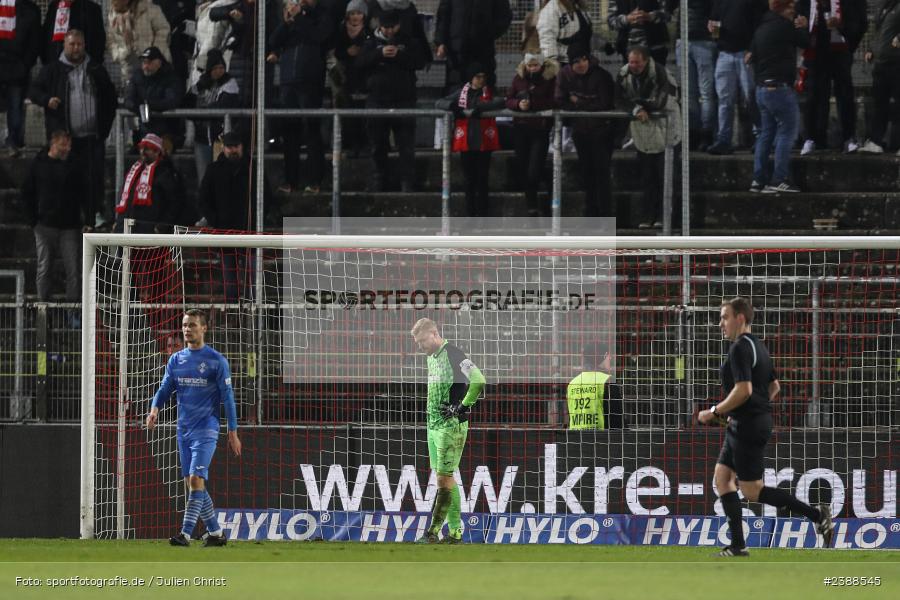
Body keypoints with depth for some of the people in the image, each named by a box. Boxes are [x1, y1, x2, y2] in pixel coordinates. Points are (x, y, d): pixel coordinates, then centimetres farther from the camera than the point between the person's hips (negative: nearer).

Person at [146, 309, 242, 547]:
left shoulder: (216, 361, -4)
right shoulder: (176, 360, 11)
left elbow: (227, 397, -4)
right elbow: (165, 389, 12)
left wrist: (233, 432, -6)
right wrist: (155, 408, -10)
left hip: (205, 430, -6)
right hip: (184, 429, 6)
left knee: (196, 480, -16)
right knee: (191, 483, 7)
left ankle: (186, 534, -20)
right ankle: (215, 533, 17)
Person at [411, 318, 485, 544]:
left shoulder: (453, 355, -15)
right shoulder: (431, 357, 14)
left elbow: (478, 381, -25)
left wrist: (463, 407, -17)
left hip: (451, 426, -10)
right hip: (433, 426, 10)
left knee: (444, 478, -7)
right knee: (446, 478, 10)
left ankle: (433, 531, -7)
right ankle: (455, 532, 13)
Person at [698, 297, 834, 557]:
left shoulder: (740, 348, -16)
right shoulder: (758, 346, 15)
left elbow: (743, 390, -26)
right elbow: (774, 387, 23)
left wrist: (714, 412, -16)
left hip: (748, 427, -10)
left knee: (752, 491, -6)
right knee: (722, 477, 10)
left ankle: (816, 515, -8)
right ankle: (737, 546, 7)